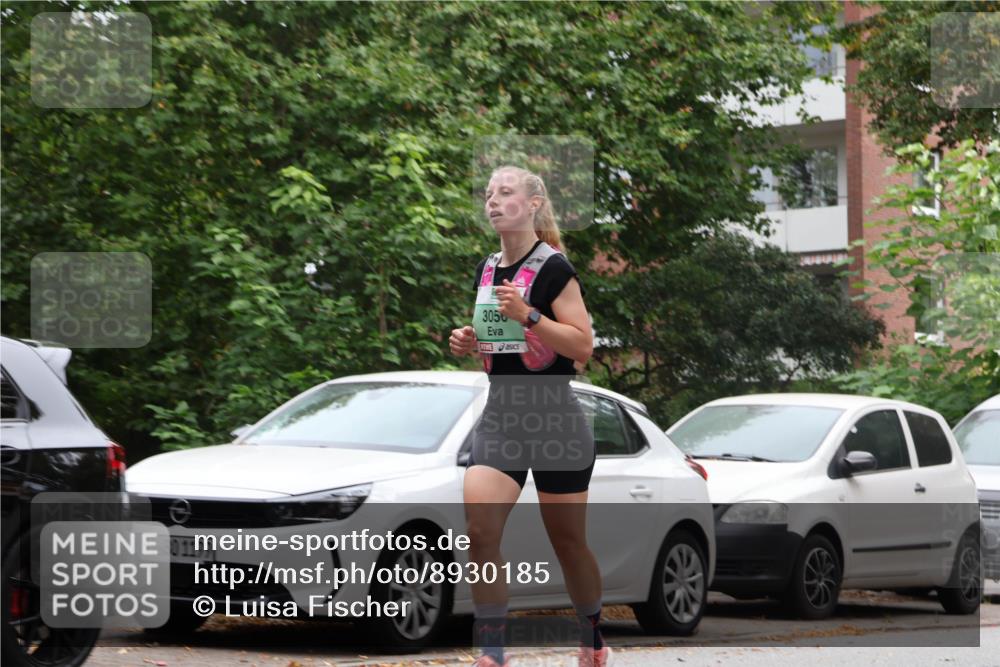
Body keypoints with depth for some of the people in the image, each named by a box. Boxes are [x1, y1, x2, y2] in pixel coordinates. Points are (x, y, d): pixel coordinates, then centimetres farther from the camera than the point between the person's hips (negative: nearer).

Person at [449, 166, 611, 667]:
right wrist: (470, 342, 5)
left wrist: (528, 315, -23)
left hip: (554, 418, -5)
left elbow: (583, 347, -14)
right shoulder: (486, 270, 12)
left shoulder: (553, 268, -9)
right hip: (500, 415, 6)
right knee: (479, 531, -13)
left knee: (568, 541, 6)